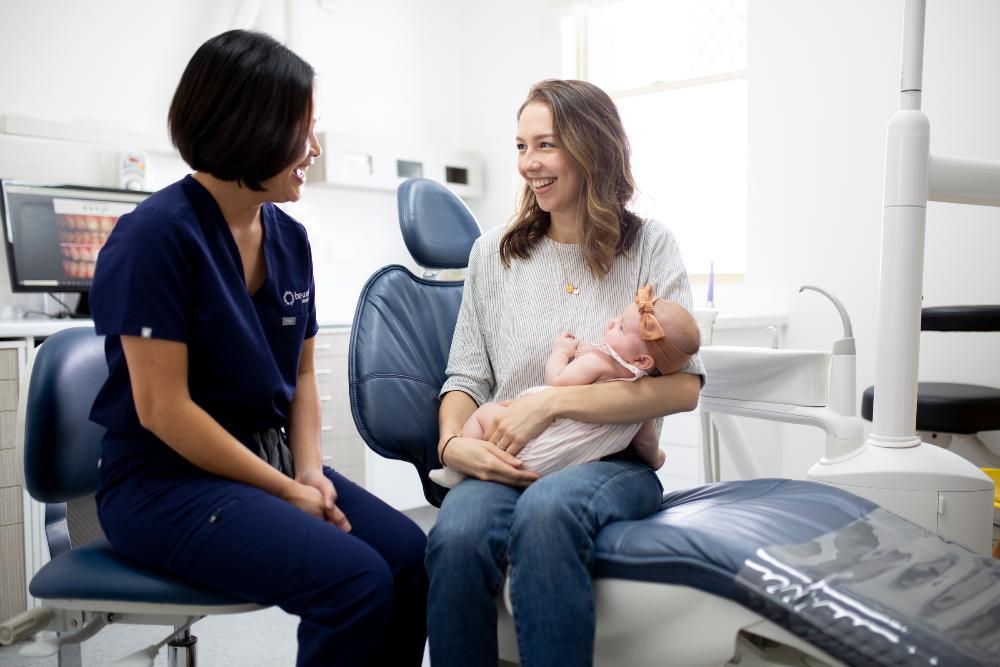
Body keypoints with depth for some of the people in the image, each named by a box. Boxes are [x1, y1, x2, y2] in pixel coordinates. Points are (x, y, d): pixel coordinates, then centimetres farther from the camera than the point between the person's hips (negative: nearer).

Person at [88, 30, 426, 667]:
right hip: (168, 480, -6)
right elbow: (162, 409, -17)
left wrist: (310, 472, -4)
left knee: (410, 555, -14)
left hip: (271, 459, 7)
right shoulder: (159, 233, -15)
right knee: (355, 580, -24)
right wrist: (288, 492, -15)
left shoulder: (289, 238, 6)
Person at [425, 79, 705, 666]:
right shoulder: (494, 253, 13)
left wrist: (552, 403, -17)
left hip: (613, 463, -2)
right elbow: (467, 375, 12)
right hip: (503, 464, 2)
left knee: (545, 510, -38)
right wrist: (453, 444, -10)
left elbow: (684, 387, -7)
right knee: (457, 536, -33)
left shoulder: (650, 247, 4)